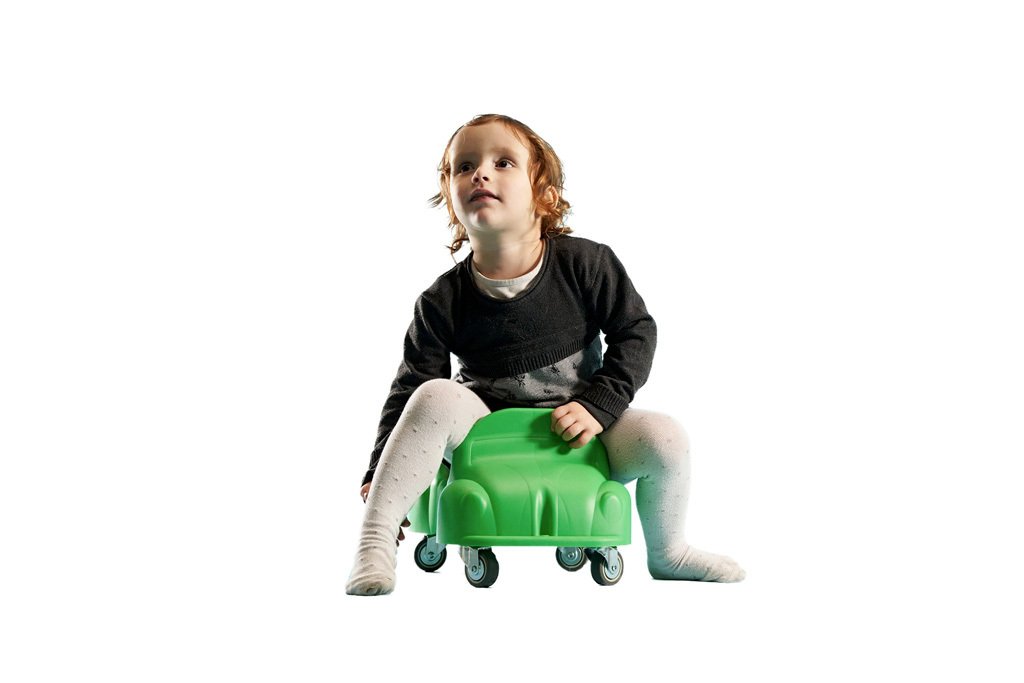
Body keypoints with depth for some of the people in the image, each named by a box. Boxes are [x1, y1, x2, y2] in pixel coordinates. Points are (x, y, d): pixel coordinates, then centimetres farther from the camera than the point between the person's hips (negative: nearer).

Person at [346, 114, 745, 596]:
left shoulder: (586, 263, -10)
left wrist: (598, 405, -16)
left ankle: (667, 554, 9)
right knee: (436, 396, -29)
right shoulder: (442, 302, -10)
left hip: (576, 433, 1)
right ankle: (374, 545, -26)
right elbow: (408, 388, -6)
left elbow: (637, 331, -4)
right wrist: (378, 475, -13)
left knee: (663, 437, -21)